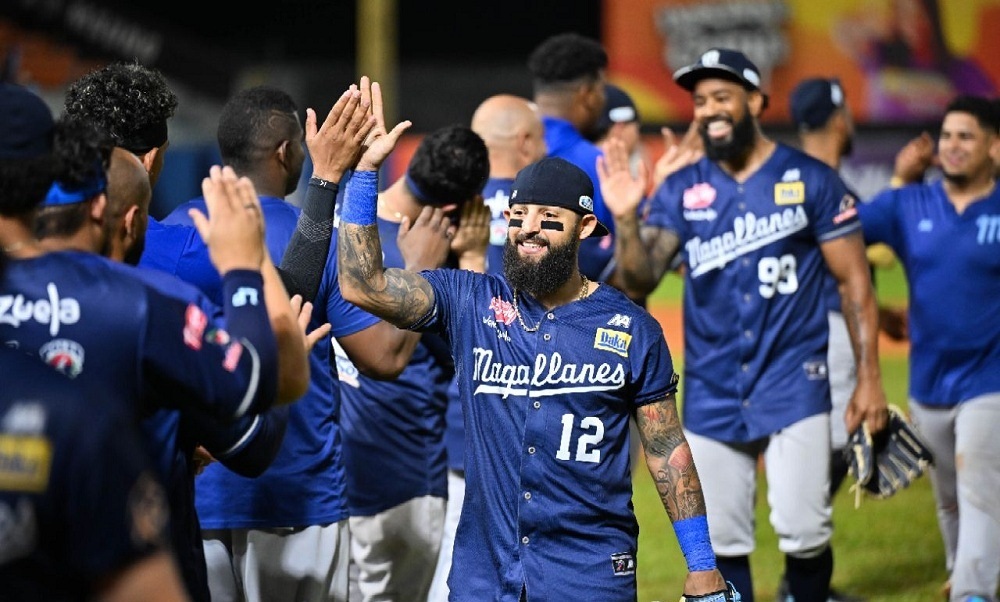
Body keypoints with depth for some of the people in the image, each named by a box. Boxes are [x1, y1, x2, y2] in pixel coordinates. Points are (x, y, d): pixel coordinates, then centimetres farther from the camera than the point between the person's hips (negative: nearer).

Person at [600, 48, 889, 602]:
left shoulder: (810, 180, -3)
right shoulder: (681, 191, 3)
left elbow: (854, 282, -1)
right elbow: (639, 281, -5)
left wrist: (869, 377, -5)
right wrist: (626, 220, -24)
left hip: (792, 383, -3)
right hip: (710, 391, 3)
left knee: (803, 530, -11)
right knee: (720, 541, 7)